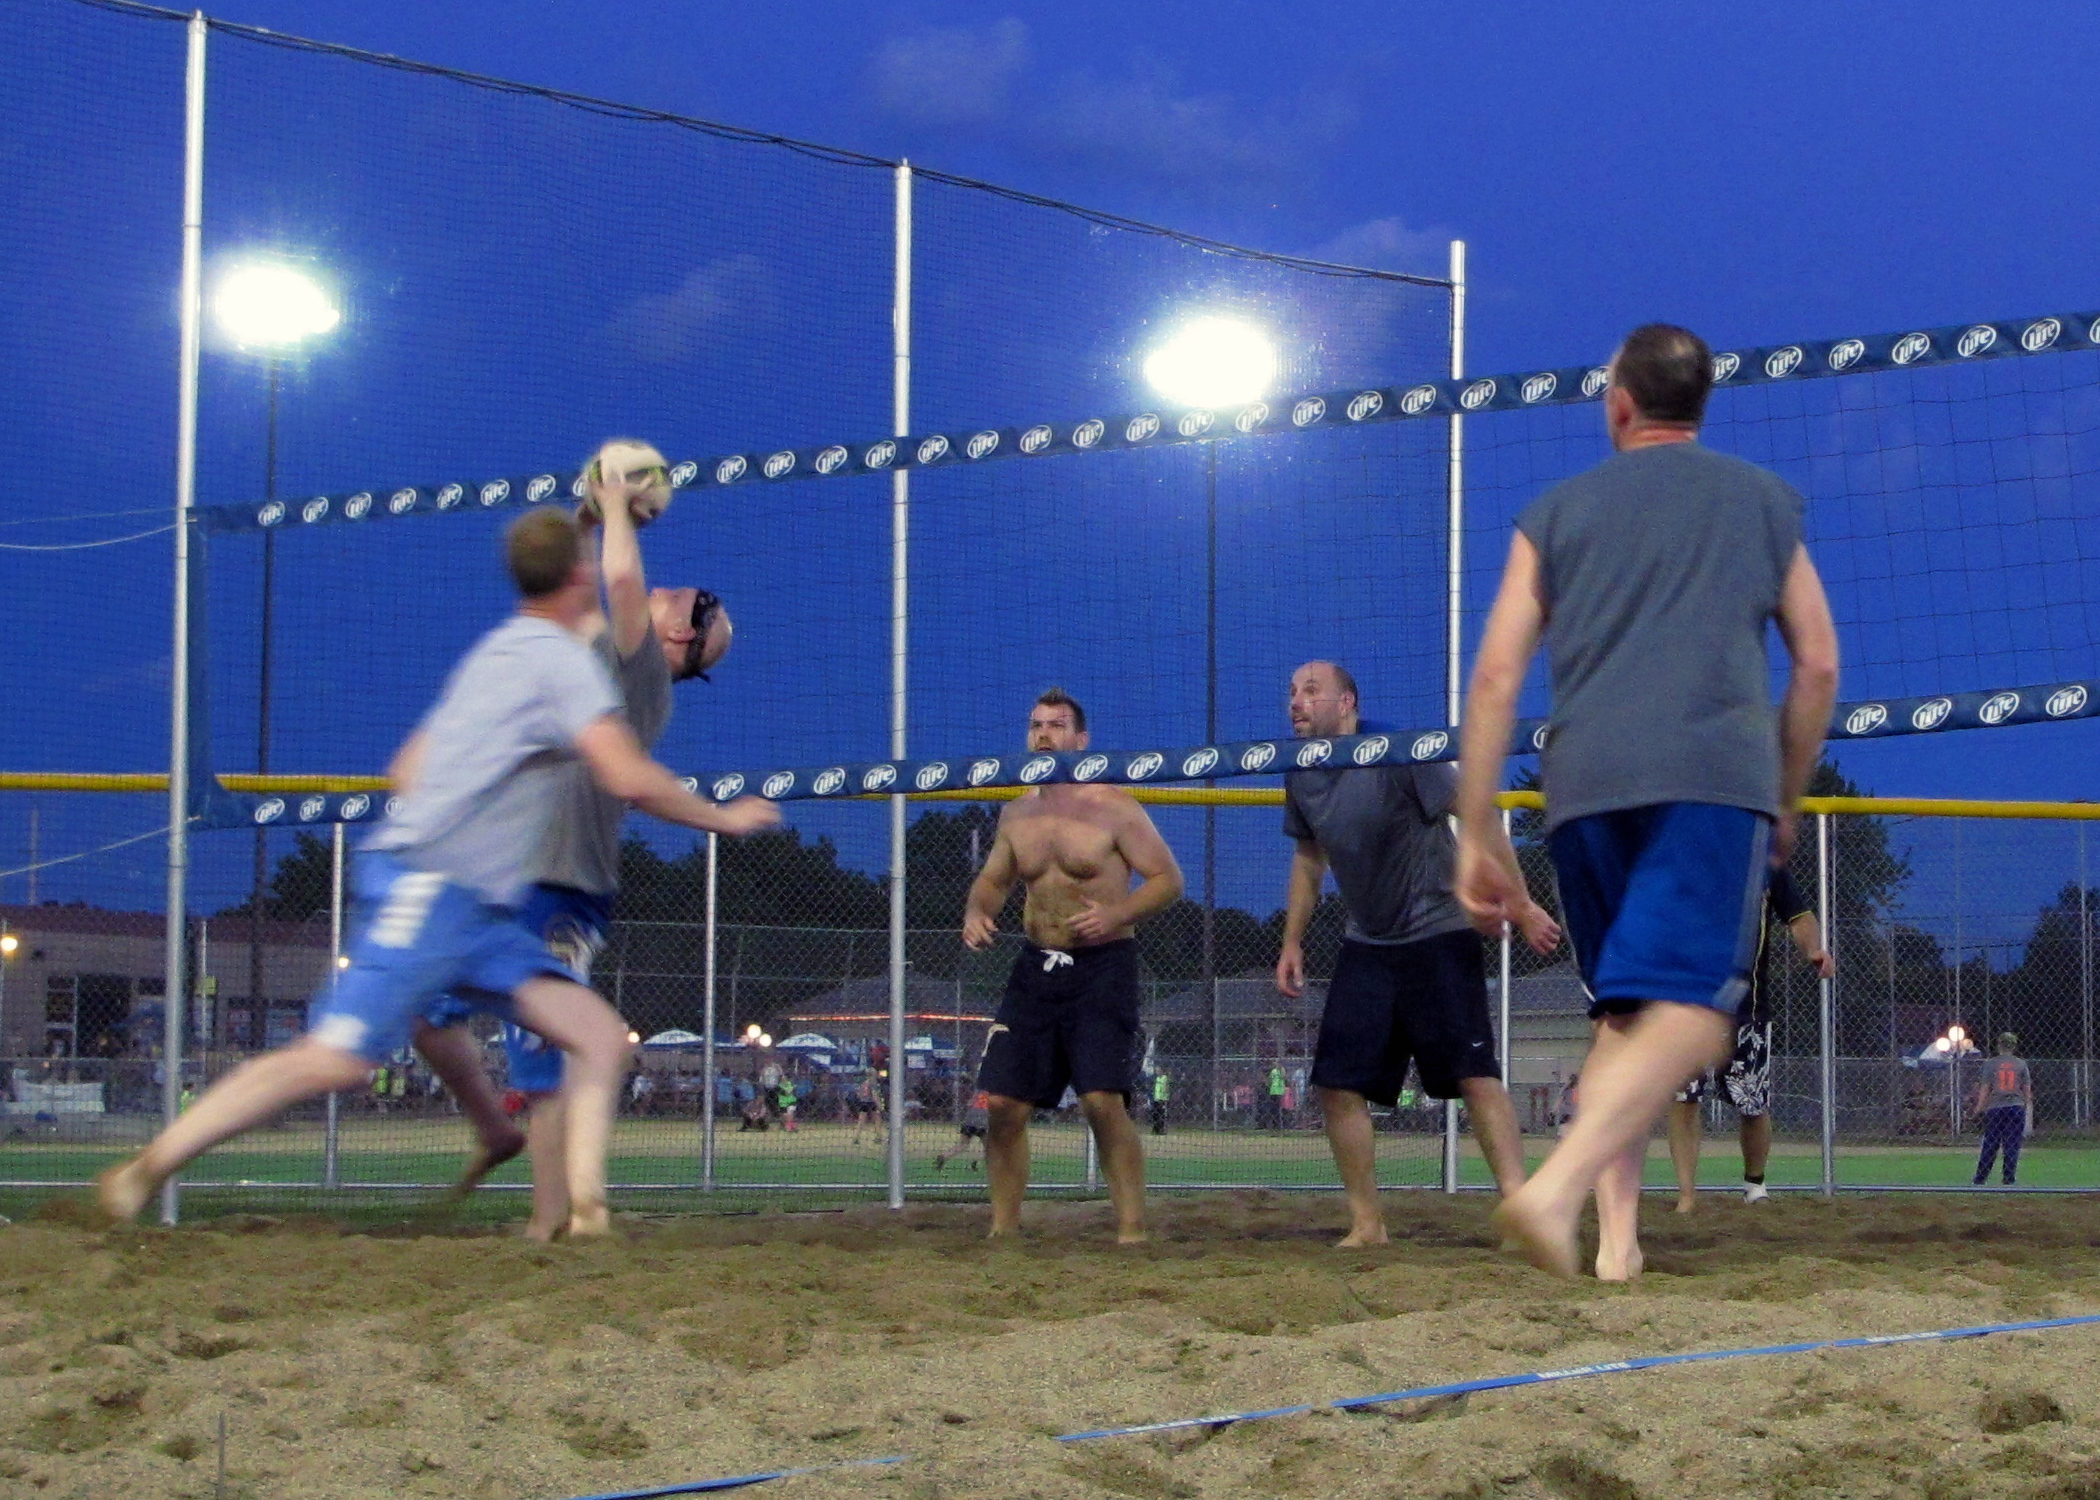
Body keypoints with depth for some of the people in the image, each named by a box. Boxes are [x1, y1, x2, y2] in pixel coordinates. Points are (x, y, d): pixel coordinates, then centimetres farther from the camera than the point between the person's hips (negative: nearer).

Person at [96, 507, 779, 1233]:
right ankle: (145, 1171, -6)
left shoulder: (492, 653, 19)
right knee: (334, 1060, -13)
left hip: (478, 909, 10)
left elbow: (407, 770, 24)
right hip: (427, 890, -10)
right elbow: (631, 779, -19)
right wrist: (722, 818, -4)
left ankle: (585, 1210, -11)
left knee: (601, 1037, -1)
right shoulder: (560, 657, -9)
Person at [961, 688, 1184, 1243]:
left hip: (1102, 966, -5)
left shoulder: (1112, 808, -6)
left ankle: (1132, 1230, -9)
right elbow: (993, 878, 23)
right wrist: (976, 912, 0)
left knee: (1103, 1100, -16)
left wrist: (1116, 914, -21)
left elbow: (1168, 878, -5)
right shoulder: (1017, 813, 11)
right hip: (1036, 967, 6)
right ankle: (1003, 1228, 13)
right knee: (1004, 1103, 1)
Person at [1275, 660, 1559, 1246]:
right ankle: (1367, 1224, 9)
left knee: (1475, 1074, -14)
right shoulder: (1302, 779, 4)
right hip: (1365, 945, 6)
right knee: (1338, 1083, -1)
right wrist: (1293, 941, 17)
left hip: (1438, 936, -6)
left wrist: (1519, 905, -14)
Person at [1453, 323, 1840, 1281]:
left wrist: (1477, 835, 11)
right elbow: (1819, 665, 16)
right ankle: (1557, 1188, -37)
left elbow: (1495, 678, 10)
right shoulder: (1765, 501, 20)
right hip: (1717, 771, -3)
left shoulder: (1557, 511, 19)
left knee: (1622, 1013, 16)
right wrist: (1787, 803, 27)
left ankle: (1616, 1236, 3)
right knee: (1690, 1008, -15)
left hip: (1584, 781, 3)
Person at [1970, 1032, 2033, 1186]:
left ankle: (1979, 1181, 7)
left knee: (1989, 1146, 5)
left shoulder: (1991, 1064, 0)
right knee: (2012, 1147, 3)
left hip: (1995, 1108, 0)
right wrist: (2029, 1116, 9)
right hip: (2016, 1108, 0)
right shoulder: (2021, 1064, 4)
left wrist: (1978, 1108, 10)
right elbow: (2027, 1091, 5)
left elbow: (1985, 1089, -1)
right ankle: (2009, 1181, 0)